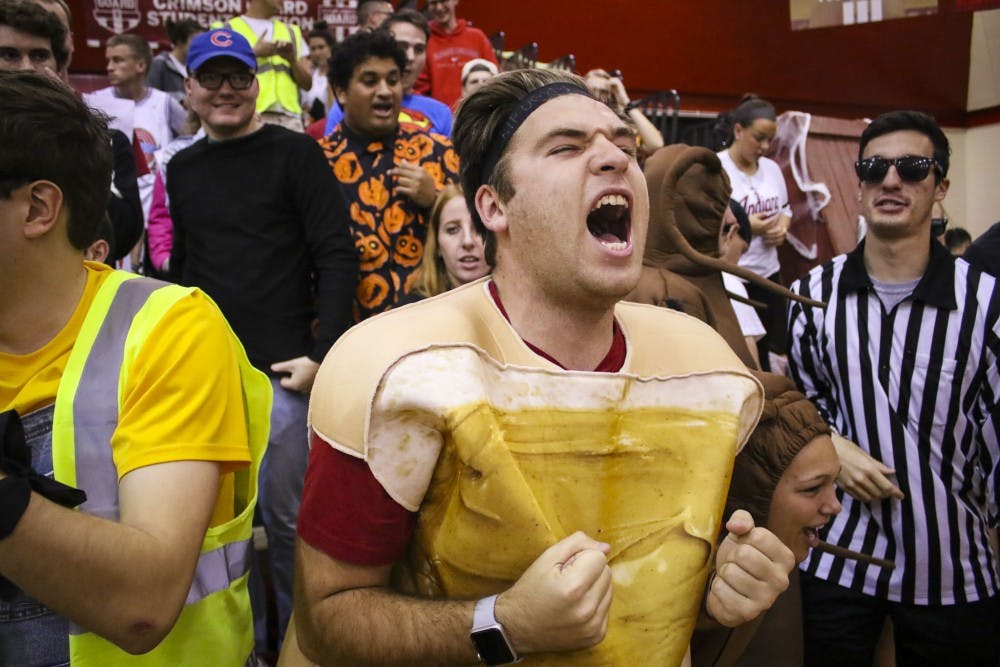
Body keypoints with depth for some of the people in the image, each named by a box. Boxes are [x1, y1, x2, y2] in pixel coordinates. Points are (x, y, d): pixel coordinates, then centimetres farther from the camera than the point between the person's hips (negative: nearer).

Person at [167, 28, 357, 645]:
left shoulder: (295, 154, -2)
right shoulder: (183, 168, 13)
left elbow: (337, 259, -8)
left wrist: (321, 354, -14)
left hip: (282, 370, -5)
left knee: (284, 515, 4)